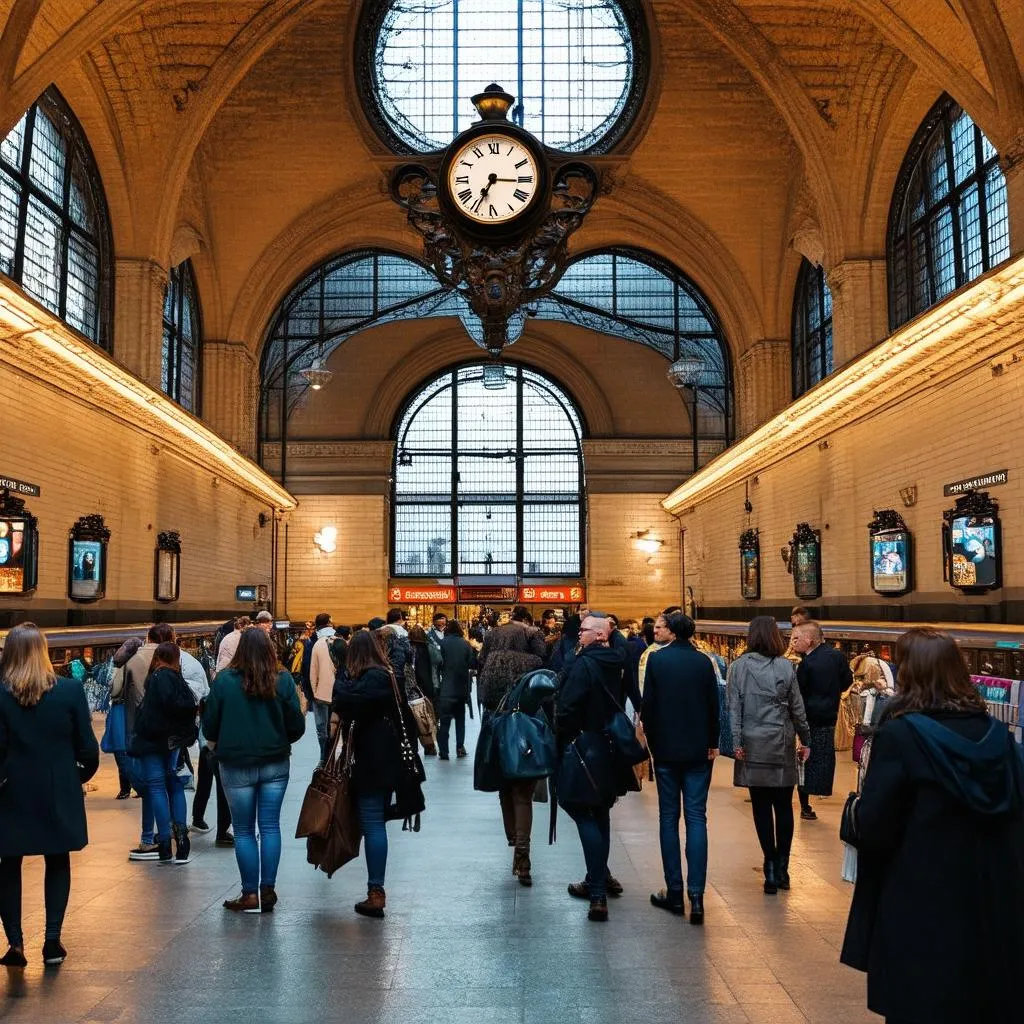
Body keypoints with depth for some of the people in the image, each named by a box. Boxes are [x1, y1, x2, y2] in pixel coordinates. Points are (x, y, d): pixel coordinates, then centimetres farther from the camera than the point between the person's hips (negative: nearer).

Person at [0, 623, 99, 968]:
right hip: (59, 794, 1)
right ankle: (52, 940, 15)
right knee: (57, 864, 16)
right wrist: (82, 775, 10)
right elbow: (87, 747, -7)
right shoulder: (70, 690, -10)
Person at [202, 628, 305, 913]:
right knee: (270, 826, 10)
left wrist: (218, 745, 17)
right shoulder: (283, 679, -6)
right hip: (275, 764, 2)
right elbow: (297, 726, -3)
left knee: (243, 830, 9)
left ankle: (250, 894, 12)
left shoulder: (225, 680, -10)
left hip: (236, 765, -1)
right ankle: (268, 890, 12)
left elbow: (209, 725, -4)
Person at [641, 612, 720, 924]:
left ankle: (674, 892, 9)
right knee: (696, 818, 3)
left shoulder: (656, 659, -6)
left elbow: (648, 703, -4)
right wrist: (712, 743, 12)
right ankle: (696, 895, -4)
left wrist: (652, 741, 7)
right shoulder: (703, 661, -2)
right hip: (698, 750, 1)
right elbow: (713, 705, 2)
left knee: (669, 818, 7)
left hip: (665, 749, -1)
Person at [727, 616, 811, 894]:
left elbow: (734, 707, -5)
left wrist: (737, 742, -3)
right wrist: (805, 740, 11)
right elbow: (797, 707, 2)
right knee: (783, 806, 9)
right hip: (782, 745, 0)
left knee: (761, 807, 5)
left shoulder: (739, 666, -2)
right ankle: (781, 869, 11)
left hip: (753, 745, 0)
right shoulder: (786, 666, -2)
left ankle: (771, 868, 4)